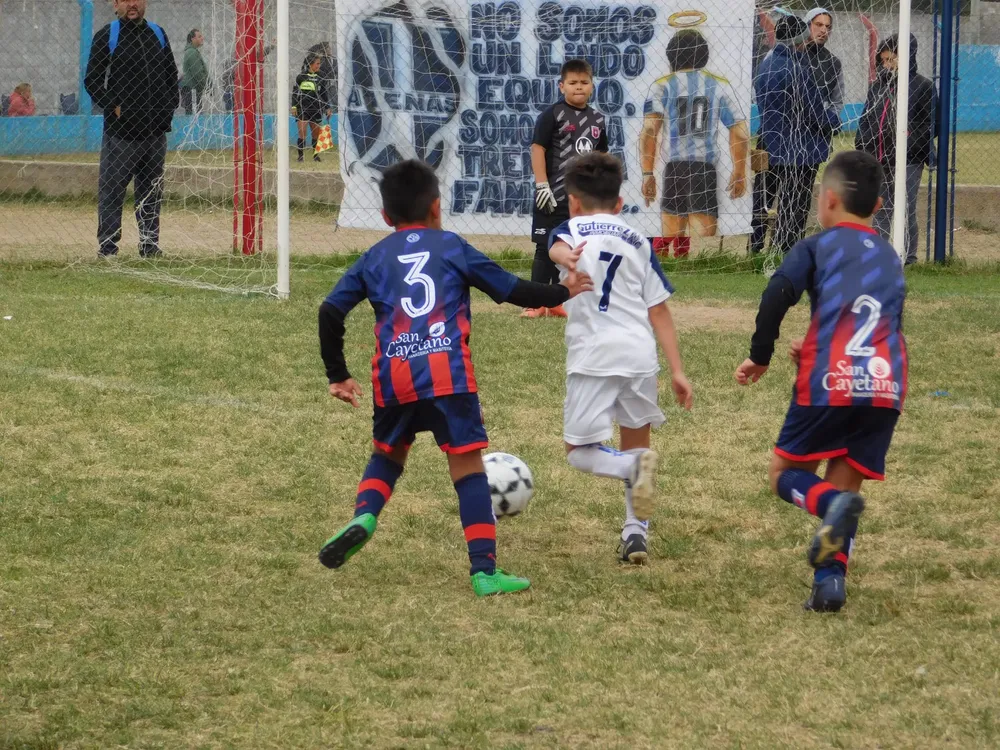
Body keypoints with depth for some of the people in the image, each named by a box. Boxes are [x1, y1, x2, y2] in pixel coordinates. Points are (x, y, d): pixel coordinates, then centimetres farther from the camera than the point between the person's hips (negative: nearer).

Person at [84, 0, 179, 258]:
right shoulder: (106, 37, -1)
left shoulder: (158, 34, 14)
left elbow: (172, 76, 20)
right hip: (121, 130, -4)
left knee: (152, 190, 8)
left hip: (155, 130, 4)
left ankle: (149, 242, 16)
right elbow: (92, 80, -3)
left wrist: (169, 107, 7)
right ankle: (107, 246, 1)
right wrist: (113, 107, -13)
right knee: (111, 189, -4)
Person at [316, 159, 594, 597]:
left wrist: (337, 376, 17)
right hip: (448, 373, -2)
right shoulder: (452, 246, 13)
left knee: (388, 453, 26)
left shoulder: (374, 258, 17)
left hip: (393, 376, 2)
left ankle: (364, 517, -1)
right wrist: (562, 293, 29)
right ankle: (485, 572, -8)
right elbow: (511, 290, 14)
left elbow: (331, 311, 9)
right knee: (468, 465, 0)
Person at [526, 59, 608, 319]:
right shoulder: (552, 114, -7)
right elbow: (538, 148, -10)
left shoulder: (597, 119, 10)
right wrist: (542, 186, -17)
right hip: (554, 196, -6)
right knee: (546, 248, -4)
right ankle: (537, 304, -1)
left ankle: (557, 302, 19)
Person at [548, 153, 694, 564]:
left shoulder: (571, 230, 13)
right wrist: (677, 370, 16)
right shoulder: (638, 241, 21)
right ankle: (636, 531, 9)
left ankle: (636, 467, -21)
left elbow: (558, 246, -15)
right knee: (636, 440, 21)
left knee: (579, 450, 7)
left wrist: (566, 258, -38)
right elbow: (659, 310, 16)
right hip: (641, 353, 3)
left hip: (593, 357, -3)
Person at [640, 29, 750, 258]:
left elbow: (649, 129, -7)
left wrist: (647, 174, -8)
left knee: (670, 238, 10)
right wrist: (739, 173, 21)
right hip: (707, 166, 0)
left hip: (673, 167, 0)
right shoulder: (719, 86, 10)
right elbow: (740, 132, 10)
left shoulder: (662, 86, 6)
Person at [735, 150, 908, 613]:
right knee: (845, 483, 13)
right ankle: (830, 578, -7)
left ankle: (833, 505, -21)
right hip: (887, 387, 4)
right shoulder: (890, 259, 24)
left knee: (784, 473, 11)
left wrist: (760, 356, 1)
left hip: (829, 384, -4)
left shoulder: (817, 246, 8)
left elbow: (778, 293, -9)